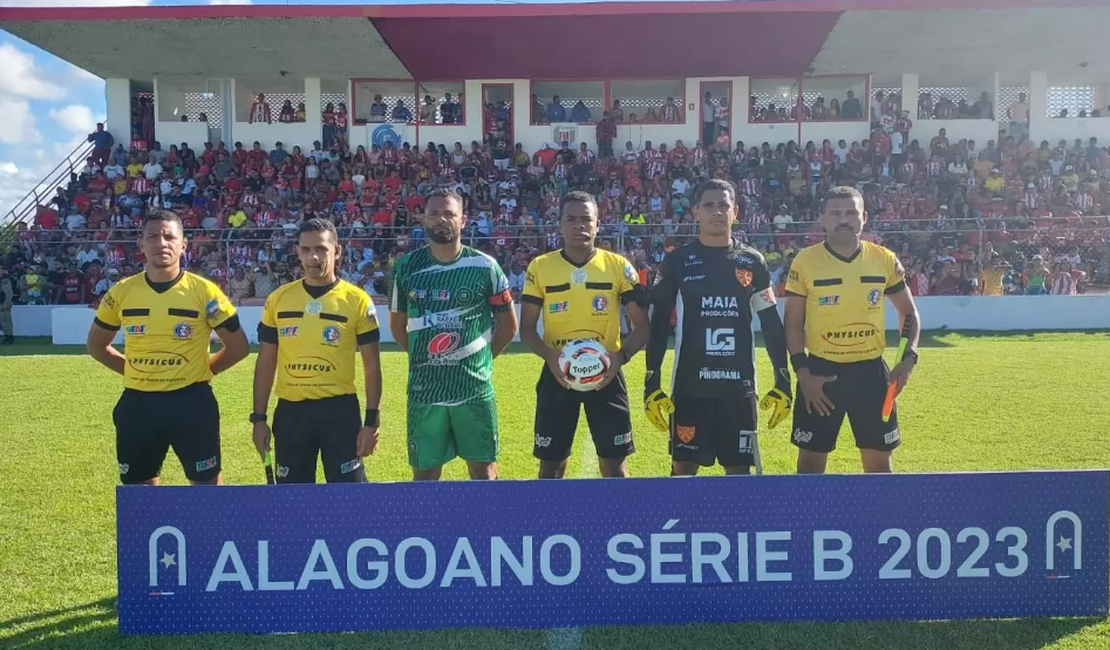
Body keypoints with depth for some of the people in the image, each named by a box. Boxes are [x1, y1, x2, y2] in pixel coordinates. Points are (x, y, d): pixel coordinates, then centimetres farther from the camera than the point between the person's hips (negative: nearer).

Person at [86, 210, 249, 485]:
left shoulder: (204, 292, -7)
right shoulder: (121, 292, 1)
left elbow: (238, 347, 0)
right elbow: (96, 345, 15)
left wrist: (202, 371, -2)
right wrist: (132, 368, 6)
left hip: (191, 401, -3)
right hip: (137, 403, 3)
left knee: (207, 483, 4)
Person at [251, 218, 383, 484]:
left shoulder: (358, 300, -4)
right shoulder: (278, 299, 4)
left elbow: (371, 364, -2)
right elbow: (266, 362, 9)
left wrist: (371, 420, -7)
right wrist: (258, 417, 5)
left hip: (340, 410, -3)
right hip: (290, 411, 3)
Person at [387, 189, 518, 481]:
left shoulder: (484, 266, -3)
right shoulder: (406, 268, 2)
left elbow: (508, 325, 6)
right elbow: (397, 326, 15)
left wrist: (482, 358, 3)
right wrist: (425, 356, 9)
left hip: (475, 388, -1)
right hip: (423, 390, 2)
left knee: (484, 469, 9)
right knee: (424, 473, 10)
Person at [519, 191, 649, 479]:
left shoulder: (619, 266, 0)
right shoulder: (539, 267, 0)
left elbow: (642, 325, 1)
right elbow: (526, 330, 2)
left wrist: (621, 356, -18)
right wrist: (549, 356, -18)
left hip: (606, 374, 0)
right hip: (557, 374, 0)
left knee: (615, 464, 7)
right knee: (551, 464, 9)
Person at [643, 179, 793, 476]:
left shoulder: (752, 262, 6)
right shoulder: (676, 262, 0)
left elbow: (772, 325, 8)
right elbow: (658, 326, 0)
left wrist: (783, 381, 3)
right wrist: (652, 384, -5)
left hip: (739, 387, 2)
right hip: (689, 387, -2)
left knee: (740, 469, 8)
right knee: (683, 468, 5)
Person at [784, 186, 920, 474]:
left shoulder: (885, 260, 1)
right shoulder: (804, 262, -6)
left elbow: (908, 312, 12)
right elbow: (793, 323, -2)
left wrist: (908, 357, -3)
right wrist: (802, 372, -11)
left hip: (871, 370, 2)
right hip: (821, 371, -2)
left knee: (879, 460, 12)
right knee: (811, 460, 7)